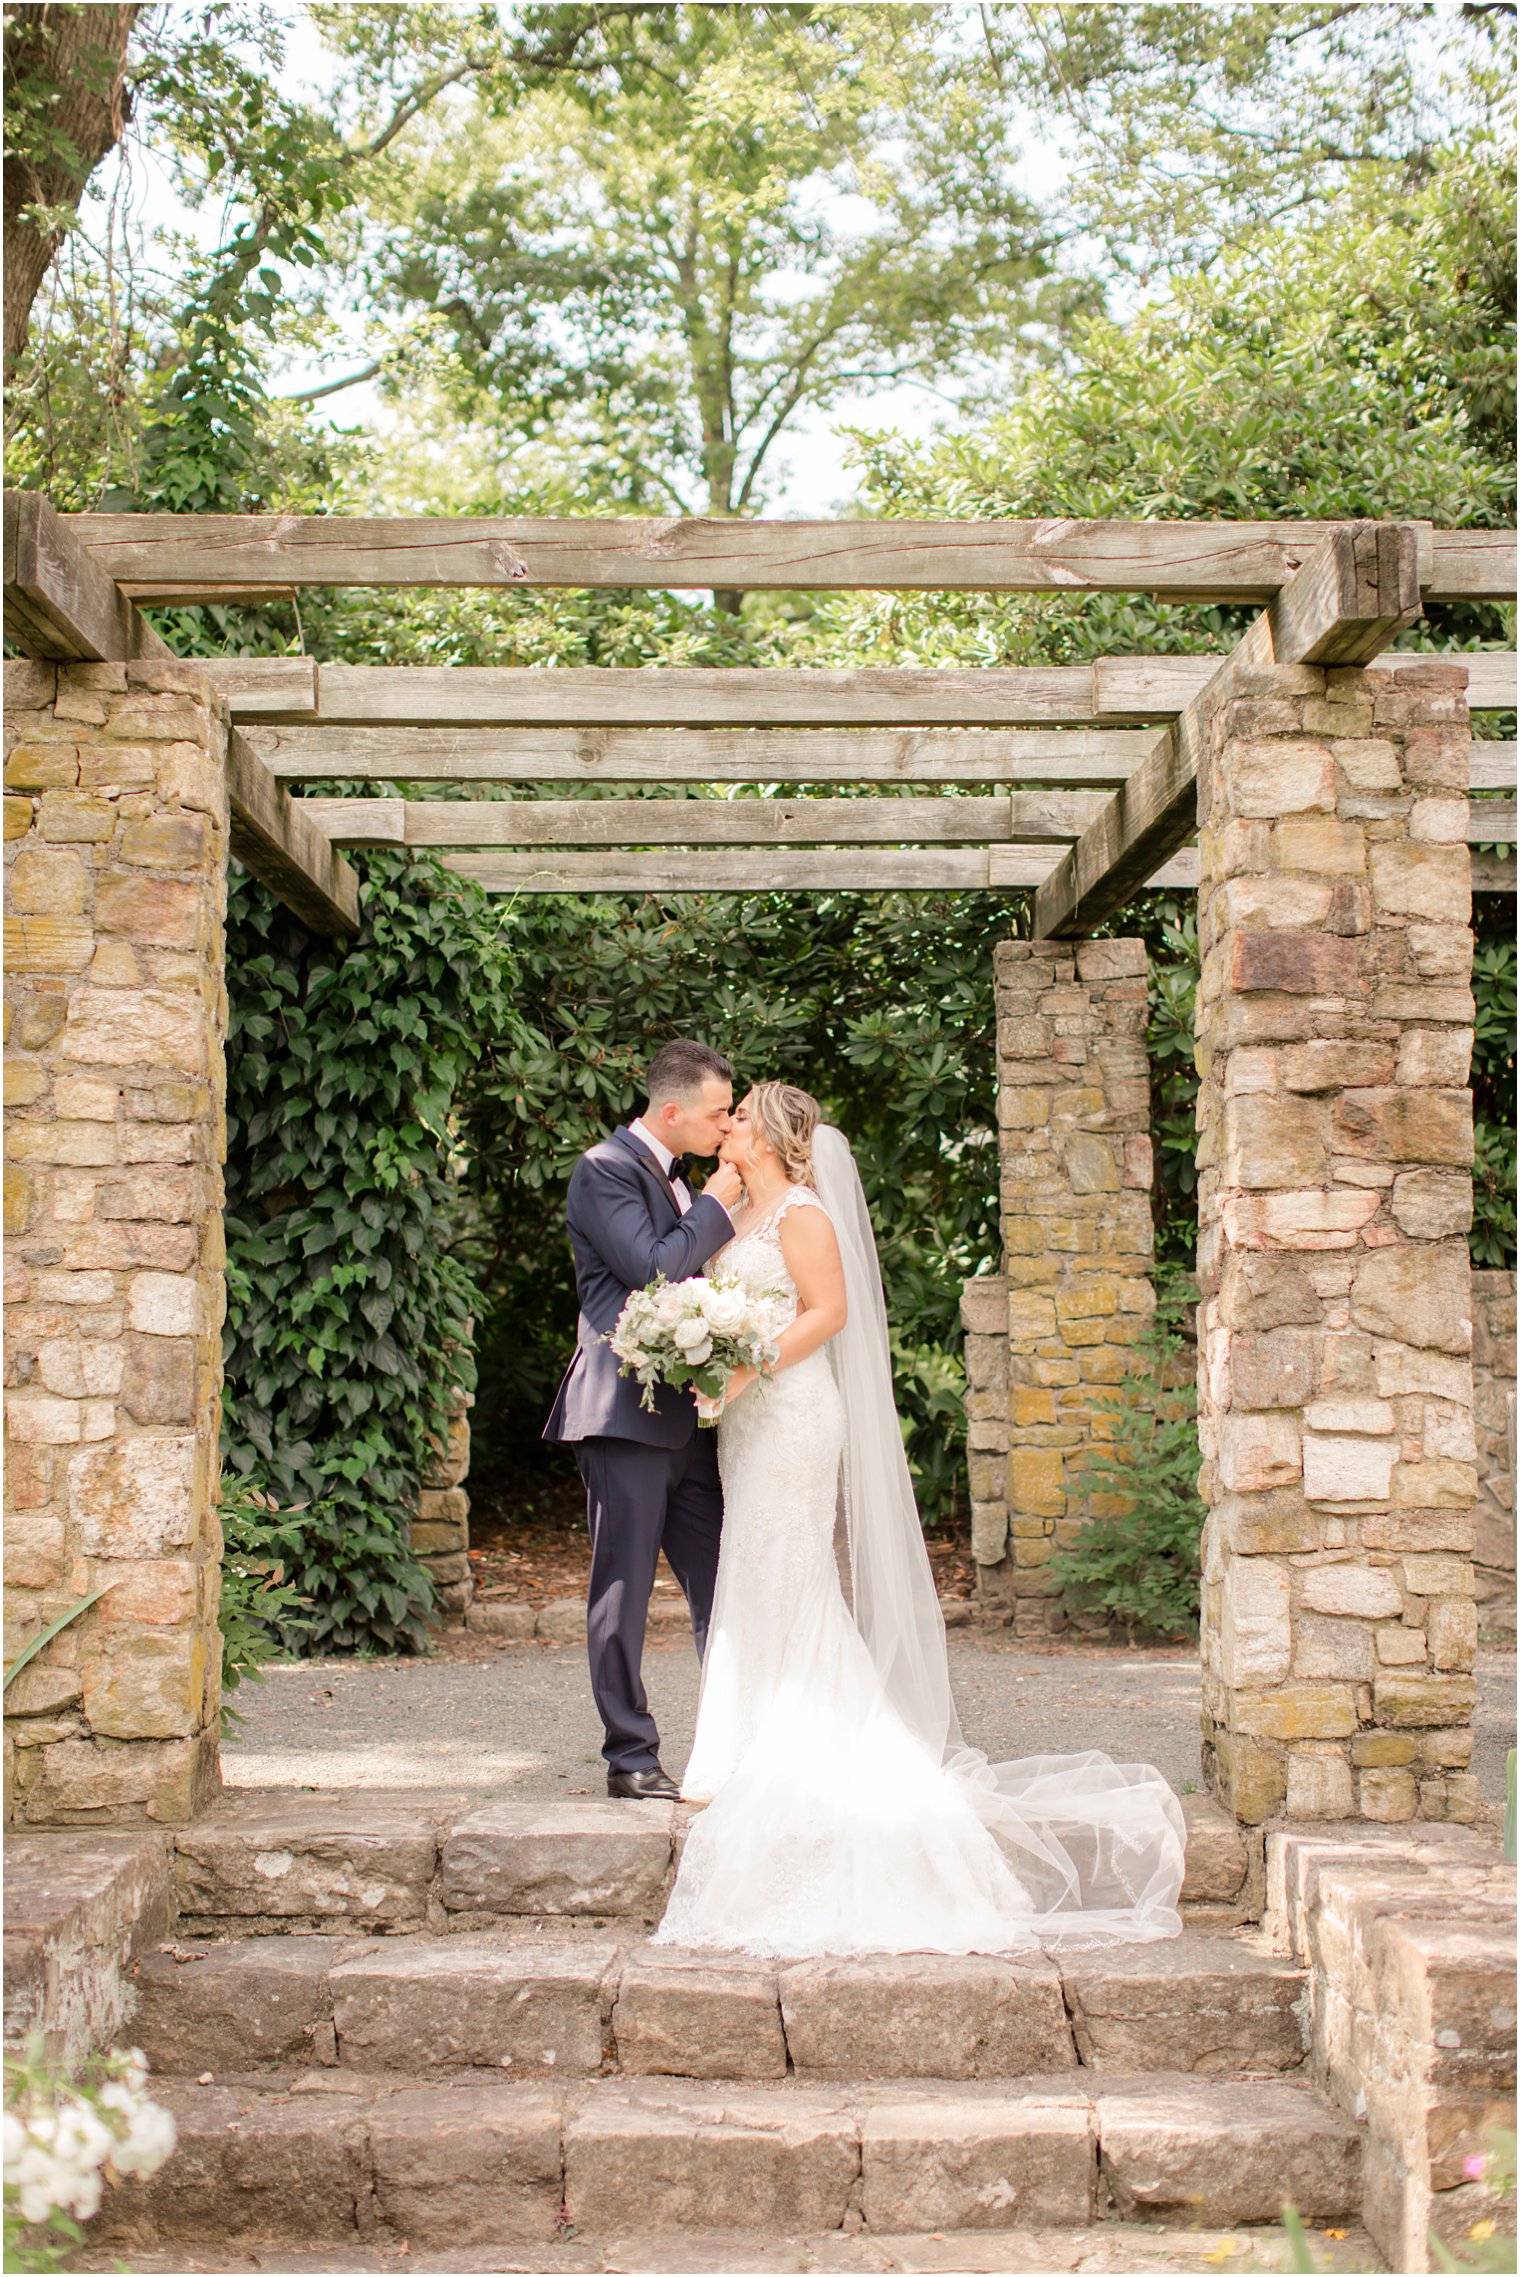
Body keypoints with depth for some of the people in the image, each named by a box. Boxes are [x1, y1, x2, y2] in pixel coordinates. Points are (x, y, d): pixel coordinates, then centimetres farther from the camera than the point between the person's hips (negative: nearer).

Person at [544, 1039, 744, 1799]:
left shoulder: (675, 1177, 20)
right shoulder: (605, 1168, -8)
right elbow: (652, 1268, -19)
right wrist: (716, 1205, -8)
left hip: (686, 1414, 9)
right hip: (626, 1413, -9)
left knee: (719, 1586, 8)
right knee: (624, 1588, -2)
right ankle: (630, 1757, 5)